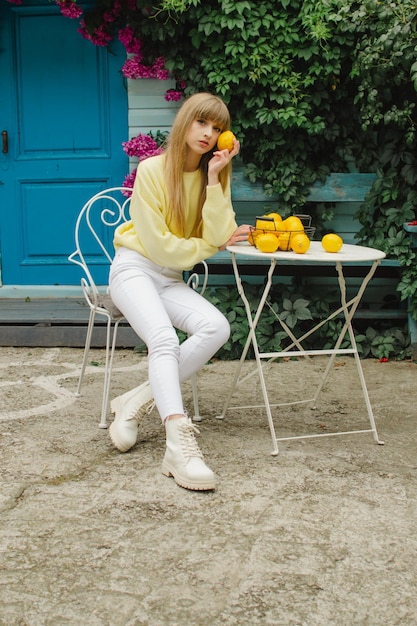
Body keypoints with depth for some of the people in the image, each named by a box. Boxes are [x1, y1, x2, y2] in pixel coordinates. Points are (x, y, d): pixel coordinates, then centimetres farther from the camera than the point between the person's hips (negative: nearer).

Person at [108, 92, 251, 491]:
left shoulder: (214, 176, 5)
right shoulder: (151, 170, -10)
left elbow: (219, 235, -11)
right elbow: (159, 245, -13)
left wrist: (214, 178, -15)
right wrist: (211, 246, -4)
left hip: (171, 279, 5)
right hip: (134, 268, -5)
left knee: (217, 327, -25)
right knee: (164, 340, -33)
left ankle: (137, 402, -17)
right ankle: (180, 445, -45)